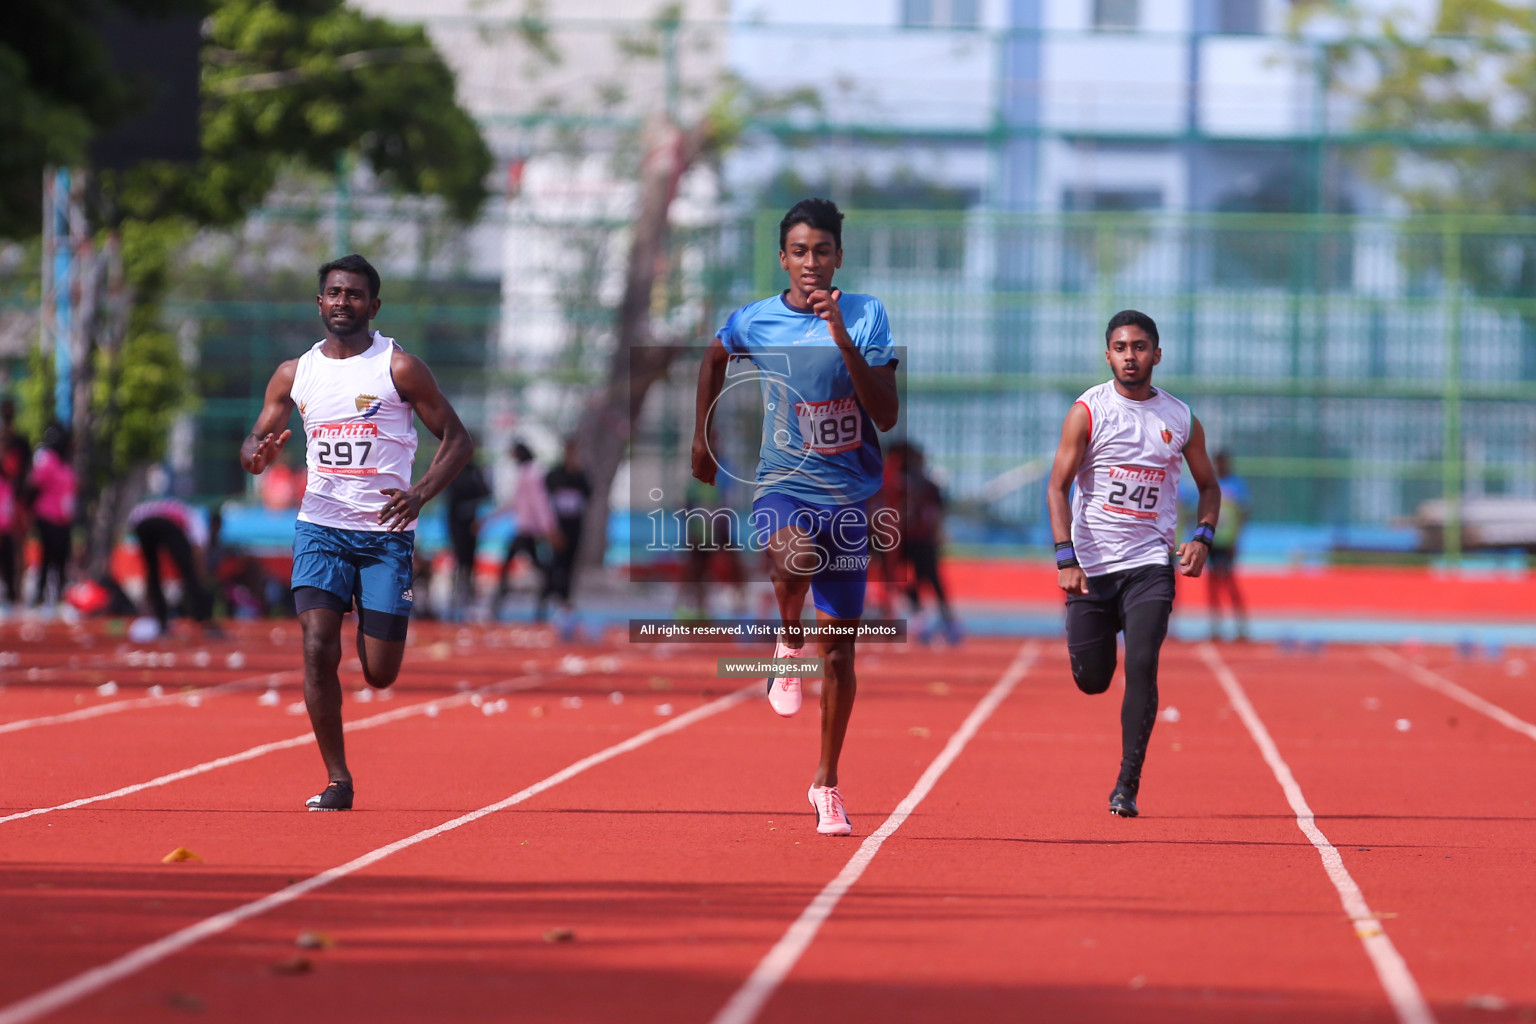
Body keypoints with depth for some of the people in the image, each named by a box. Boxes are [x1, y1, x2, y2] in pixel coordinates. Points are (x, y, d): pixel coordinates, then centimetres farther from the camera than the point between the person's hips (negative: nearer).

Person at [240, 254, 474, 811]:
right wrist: (258, 455, -12)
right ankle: (337, 780, -7)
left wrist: (421, 492, -18)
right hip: (321, 529, 2)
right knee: (318, 650, -17)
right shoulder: (295, 374, 8)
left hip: (386, 532, -2)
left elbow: (458, 439, 0)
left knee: (380, 673, -1)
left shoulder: (399, 367, -2)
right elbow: (253, 444, 14)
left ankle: (373, 627, 38)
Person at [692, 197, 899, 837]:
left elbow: (887, 415, -12)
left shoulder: (866, 317, -4)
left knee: (839, 645, 4)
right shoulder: (752, 322, 0)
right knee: (796, 556, -37)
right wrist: (702, 440, 25)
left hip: (848, 496, 1)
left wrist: (842, 338, -21)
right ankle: (788, 644, -5)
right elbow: (714, 359, 23)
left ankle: (827, 783, 19)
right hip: (782, 488, -1)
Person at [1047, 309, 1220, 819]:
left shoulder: (1181, 419, 5)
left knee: (1142, 665, -18)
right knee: (1091, 680, 3)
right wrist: (1065, 559, -16)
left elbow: (1208, 486, 17)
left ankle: (1128, 785, -12)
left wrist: (1202, 537, -2)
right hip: (1091, 565, 0)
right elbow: (1058, 486, -5)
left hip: (1150, 564, 0)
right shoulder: (1088, 411, -3)